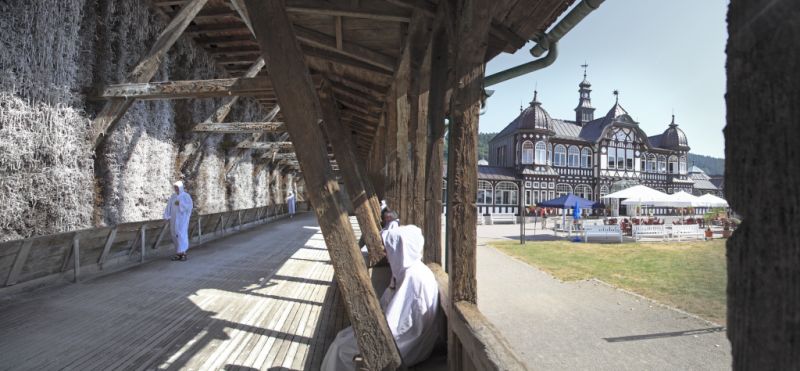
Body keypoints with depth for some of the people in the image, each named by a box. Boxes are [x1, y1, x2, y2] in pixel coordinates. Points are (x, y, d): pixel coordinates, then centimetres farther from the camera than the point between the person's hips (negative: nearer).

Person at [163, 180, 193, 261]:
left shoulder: (186, 196, -3)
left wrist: (180, 204, -21)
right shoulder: (173, 196, 12)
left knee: (181, 235, -13)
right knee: (175, 235, 5)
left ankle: (183, 253, -10)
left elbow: (190, 206, -13)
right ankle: (178, 253, 11)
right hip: (174, 218, 5)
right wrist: (167, 216, -7)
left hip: (182, 218, -5)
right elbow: (168, 207, 5)